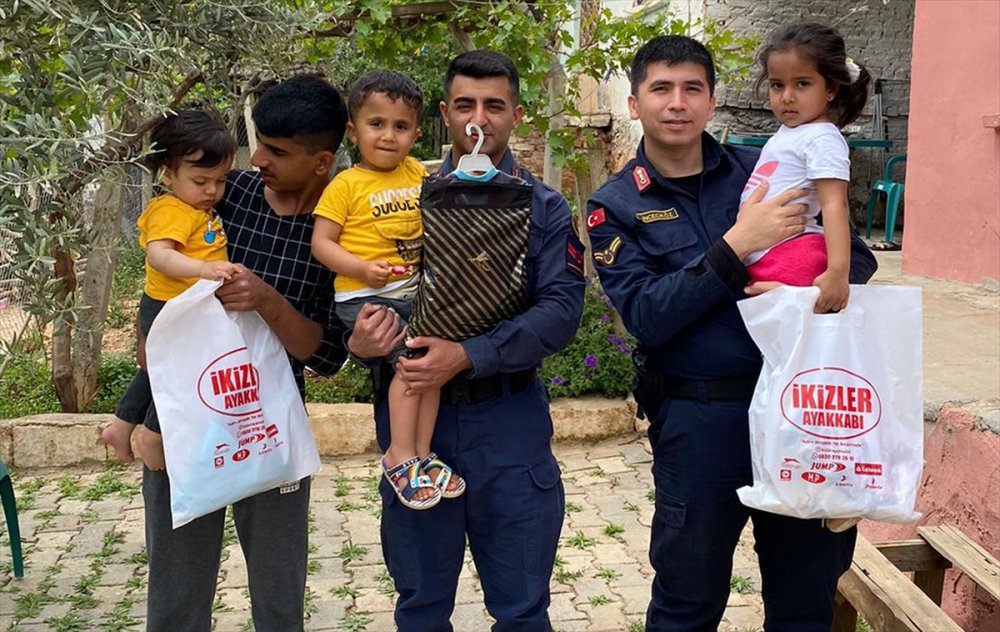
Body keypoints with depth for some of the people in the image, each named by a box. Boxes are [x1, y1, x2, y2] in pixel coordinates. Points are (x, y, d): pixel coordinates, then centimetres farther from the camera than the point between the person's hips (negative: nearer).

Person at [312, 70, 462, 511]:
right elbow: (321, 242, -6)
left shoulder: (419, 175, 10)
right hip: (364, 296, -5)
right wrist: (363, 269, -19)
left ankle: (419, 454, 5)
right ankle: (401, 458, -6)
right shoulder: (347, 184, -4)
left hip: (415, 290, 5)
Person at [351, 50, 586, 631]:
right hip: (415, 414, 2)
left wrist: (468, 355, -24)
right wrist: (362, 335, -20)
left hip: (509, 421, -1)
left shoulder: (544, 209, 1)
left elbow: (562, 310, -12)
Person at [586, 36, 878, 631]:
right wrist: (738, 245, -21)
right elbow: (646, 317, -14)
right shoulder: (616, 206, 0)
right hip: (699, 418, -2)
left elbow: (858, 258, 7)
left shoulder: (759, 169, 5)